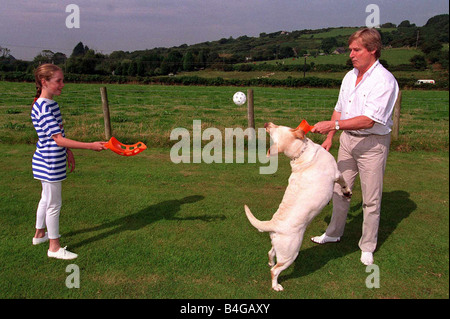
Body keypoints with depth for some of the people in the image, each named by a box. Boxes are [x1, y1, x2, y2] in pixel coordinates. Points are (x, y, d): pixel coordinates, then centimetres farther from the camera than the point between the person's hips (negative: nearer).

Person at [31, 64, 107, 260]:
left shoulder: (51, 104, 7)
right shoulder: (43, 108, -24)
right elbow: (58, 139, -29)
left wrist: (67, 152, 21)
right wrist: (90, 146, -31)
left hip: (50, 161, 10)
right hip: (49, 163, -10)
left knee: (46, 199, 23)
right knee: (54, 204, 2)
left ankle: (40, 234, 43)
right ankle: (54, 247, 17)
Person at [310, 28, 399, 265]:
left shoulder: (384, 80, -17)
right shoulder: (350, 76, 7)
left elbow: (369, 120, -25)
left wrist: (332, 125, -27)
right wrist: (329, 137, 9)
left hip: (372, 142, -7)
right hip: (348, 139, 7)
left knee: (371, 198, 4)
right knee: (340, 189, 16)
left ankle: (367, 246, 20)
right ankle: (334, 233, 34)